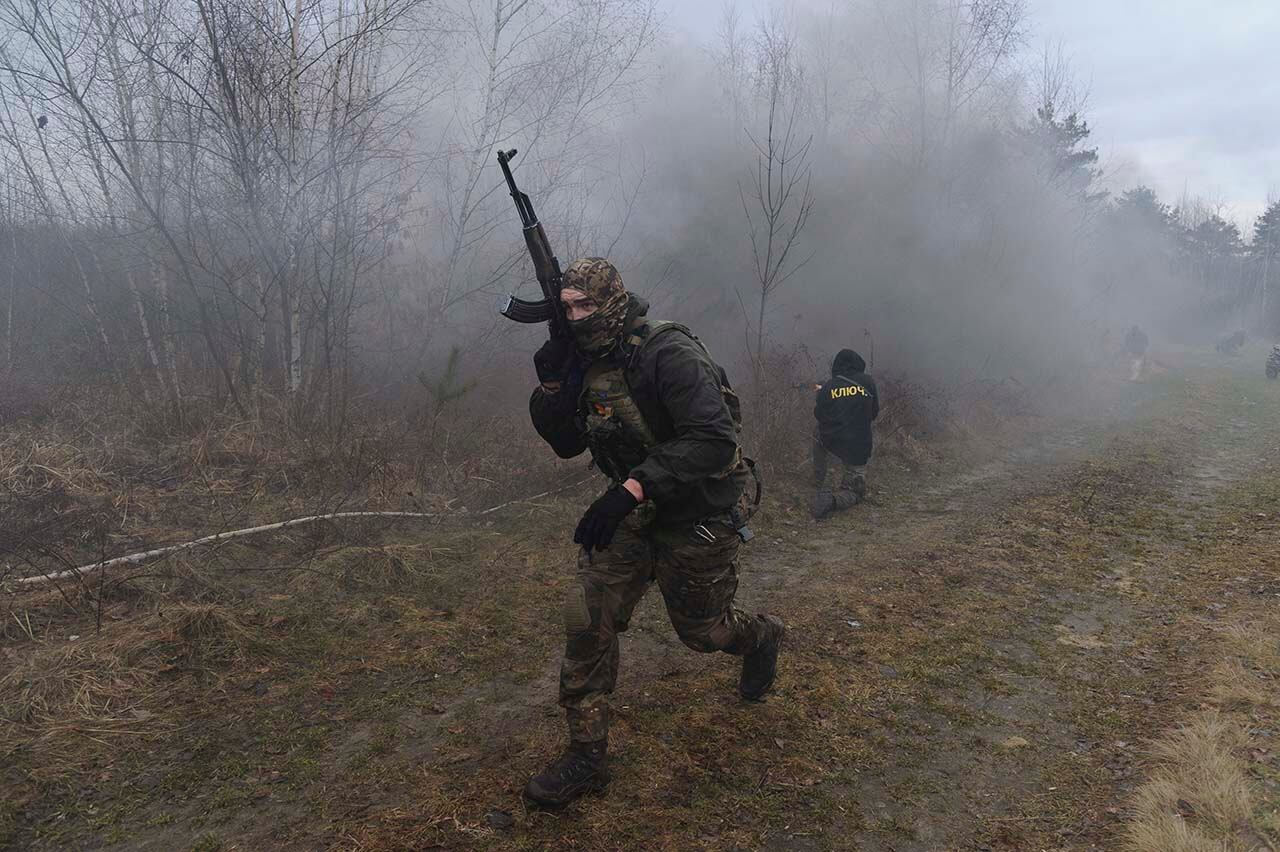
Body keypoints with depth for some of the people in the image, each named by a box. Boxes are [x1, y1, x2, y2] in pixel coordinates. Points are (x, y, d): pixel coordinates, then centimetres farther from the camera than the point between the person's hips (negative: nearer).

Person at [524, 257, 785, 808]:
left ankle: (760, 638, 50)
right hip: (637, 514, 6)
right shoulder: (586, 362, 0)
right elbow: (567, 444, 5)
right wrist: (552, 384, -12)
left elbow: (715, 440, -34)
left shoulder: (668, 354, -25)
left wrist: (631, 489, -40)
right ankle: (586, 757, 9)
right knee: (587, 618, -5)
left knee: (698, 630, 13)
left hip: (700, 516, -6)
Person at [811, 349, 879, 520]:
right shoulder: (868, 382, -5)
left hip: (831, 444, 1)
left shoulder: (828, 387, -6)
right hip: (859, 449, -1)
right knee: (855, 492, 15)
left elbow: (819, 415, 6)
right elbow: (874, 413, 6)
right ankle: (832, 500, -18)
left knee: (818, 435, 38)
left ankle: (818, 485, 35)